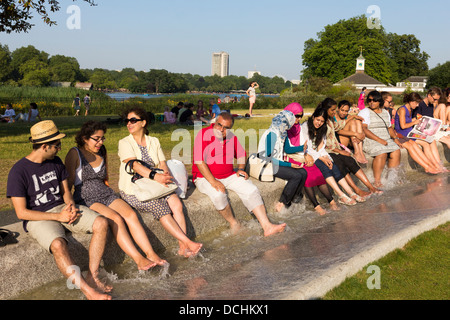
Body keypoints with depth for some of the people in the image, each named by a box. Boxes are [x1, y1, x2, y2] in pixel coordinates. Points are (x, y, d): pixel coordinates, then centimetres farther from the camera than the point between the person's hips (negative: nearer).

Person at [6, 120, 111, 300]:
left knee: (101, 224, -17)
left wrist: (71, 206, -8)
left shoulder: (56, 162, 7)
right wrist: (58, 217, -18)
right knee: (58, 245, -37)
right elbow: (21, 212, -14)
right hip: (37, 218, -6)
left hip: (62, 208, 6)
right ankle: (88, 291, -34)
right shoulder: (18, 172, -12)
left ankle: (92, 277, -18)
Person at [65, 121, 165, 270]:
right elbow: (69, 182, -5)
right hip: (86, 199, -6)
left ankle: (151, 254, -31)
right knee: (116, 219, -31)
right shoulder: (75, 153, -2)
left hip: (106, 194, 6)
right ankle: (139, 259, -35)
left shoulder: (102, 151, 16)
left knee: (131, 214, -23)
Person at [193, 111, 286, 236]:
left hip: (229, 176, 6)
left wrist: (241, 169, 1)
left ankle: (267, 226, -15)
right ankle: (233, 223, -11)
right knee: (218, 195, -36)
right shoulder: (204, 135, -14)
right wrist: (213, 182, -26)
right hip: (205, 177, -6)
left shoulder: (232, 137, 6)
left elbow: (241, 154, 22)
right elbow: (199, 162, -20)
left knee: (252, 190, -12)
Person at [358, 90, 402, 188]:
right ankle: (377, 181, -28)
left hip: (386, 140, 7)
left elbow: (389, 128, 26)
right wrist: (379, 139, -20)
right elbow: (363, 129, -13)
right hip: (370, 141, -6)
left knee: (396, 152, -19)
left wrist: (395, 138, 6)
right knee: (382, 153, -32)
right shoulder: (365, 112, -1)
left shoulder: (385, 112, 21)